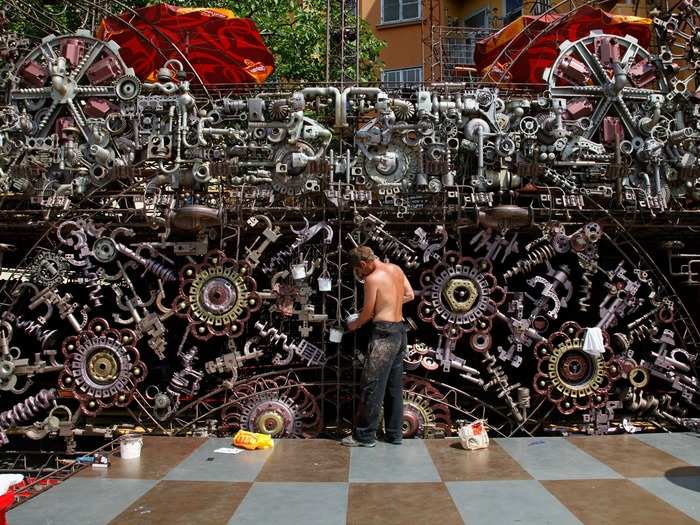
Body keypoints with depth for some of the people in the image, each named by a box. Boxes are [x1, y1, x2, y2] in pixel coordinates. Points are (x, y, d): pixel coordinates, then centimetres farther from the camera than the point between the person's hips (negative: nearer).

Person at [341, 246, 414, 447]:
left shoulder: (373, 278, -13)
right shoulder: (396, 269, 9)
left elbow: (367, 313, -8)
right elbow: (410, 295, 17)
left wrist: (354, 325, 10)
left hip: (384, 333, -9)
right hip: (400, 330, 9)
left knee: (372, 385, -2)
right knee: (395, 385, 13)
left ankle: (365, 435, 3)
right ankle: (394, 434, 19)